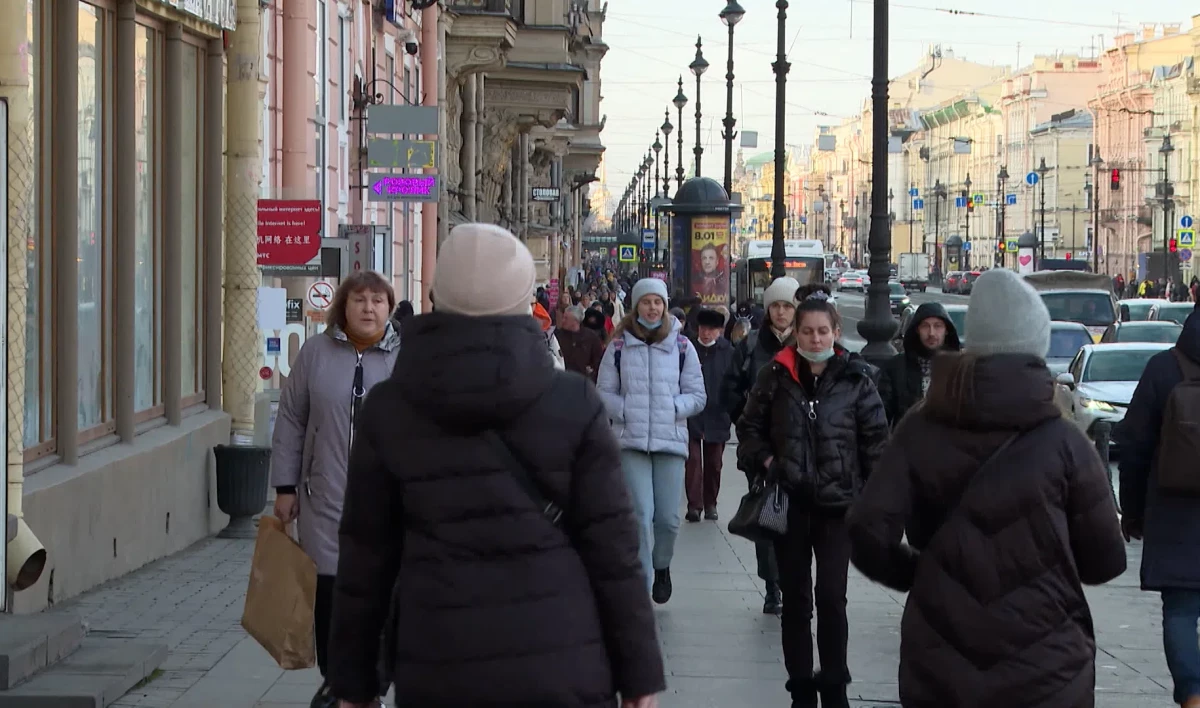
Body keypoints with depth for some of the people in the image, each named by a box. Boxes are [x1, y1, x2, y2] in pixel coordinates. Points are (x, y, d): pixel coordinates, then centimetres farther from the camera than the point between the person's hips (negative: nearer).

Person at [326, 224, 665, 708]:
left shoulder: (388, 410, 1)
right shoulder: (574, 404, -2)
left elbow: (366, 556, 4)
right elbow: (612, 545, -2)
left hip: (438, 666, 1)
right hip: (560, 661, -1)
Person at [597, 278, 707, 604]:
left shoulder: (681, 346, 3)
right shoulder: (619, 345, 2)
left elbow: (697, 396, 7)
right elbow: (604, 393, 5)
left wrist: (671, 408, -9)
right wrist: (627, 412, -10)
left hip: (670, 440, 1)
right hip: (631, 442, -1)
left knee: (668, 517, 1)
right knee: (640, 514, -9)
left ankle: (662, 565, 32)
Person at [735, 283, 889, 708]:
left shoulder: (856, 378, -2)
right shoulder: (776, 376, 2)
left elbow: (876, 438, 1)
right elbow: (750, 427, 14)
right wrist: (765, 461, -2)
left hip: (839, 501, -2)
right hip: (789, 501, 2)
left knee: (831, 596, -5)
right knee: (796, 598, 9)